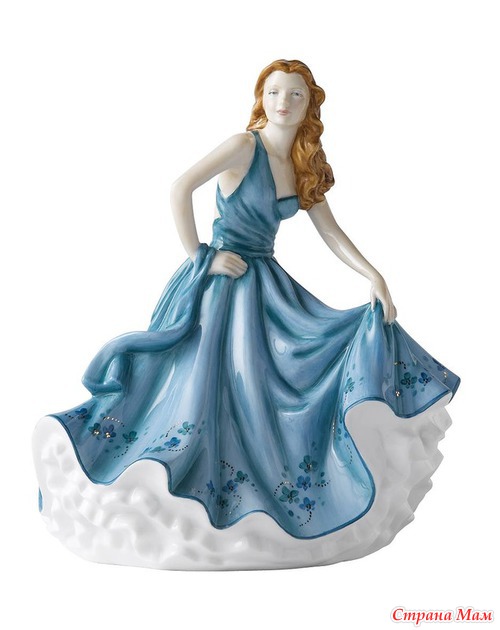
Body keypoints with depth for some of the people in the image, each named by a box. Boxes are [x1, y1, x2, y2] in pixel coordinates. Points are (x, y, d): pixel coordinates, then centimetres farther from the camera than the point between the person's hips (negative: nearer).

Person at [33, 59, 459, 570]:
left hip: (266, 283, 7)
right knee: (201, 382, -7)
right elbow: (180, 189, -20)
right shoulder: (244, 146, -11)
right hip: (220, 282, -7)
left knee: (286, 379, 4)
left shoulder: (305, 166, 9)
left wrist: (374, 277, -3)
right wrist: (200, 258, -17)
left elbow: (331, 233, 8)